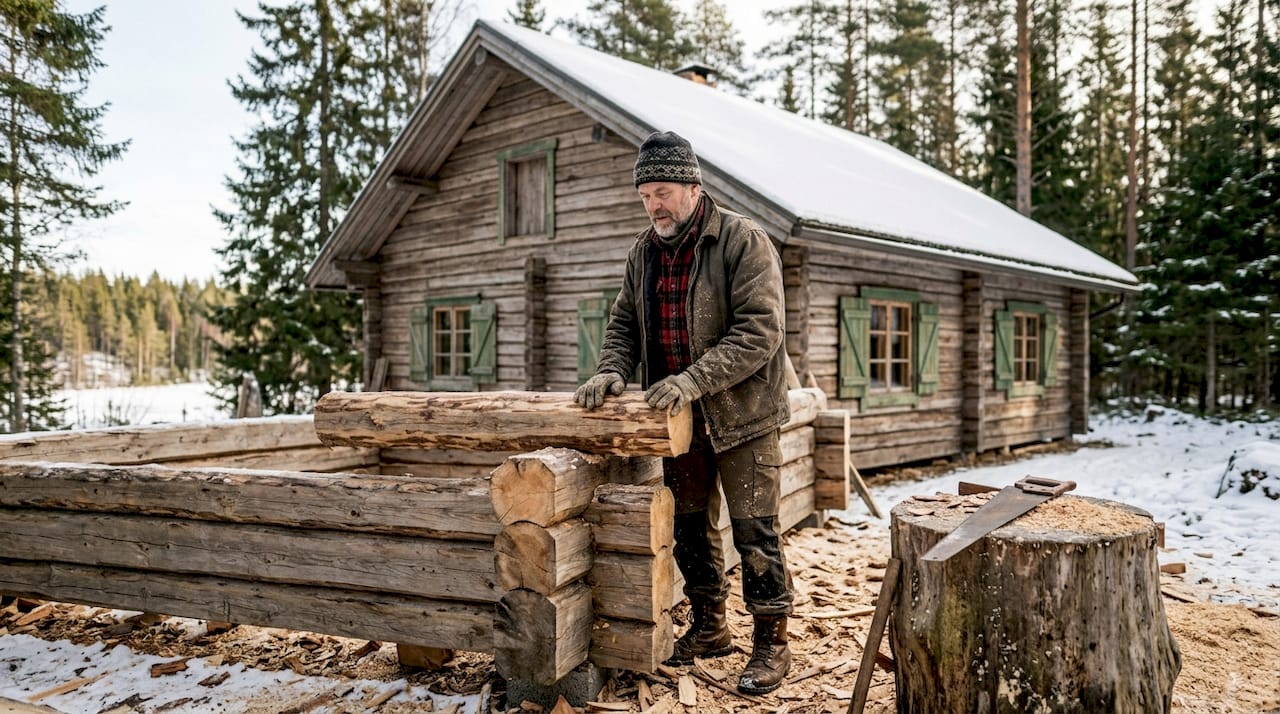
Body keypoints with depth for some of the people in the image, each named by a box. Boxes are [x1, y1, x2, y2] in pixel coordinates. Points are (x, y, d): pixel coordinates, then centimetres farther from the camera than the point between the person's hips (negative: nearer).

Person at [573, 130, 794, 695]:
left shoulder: (744, 241, -13)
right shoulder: (644, 251, 9)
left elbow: (759, 331, -20)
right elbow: (624, 324, 14)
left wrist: (694, 379, -29)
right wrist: (613, 370, -7)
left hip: (740, 415, -6)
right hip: (678, 417, 7)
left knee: (754, 532, 0)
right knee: (687, 527, 15)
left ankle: (771, 641, 16)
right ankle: (709, 627, 33)